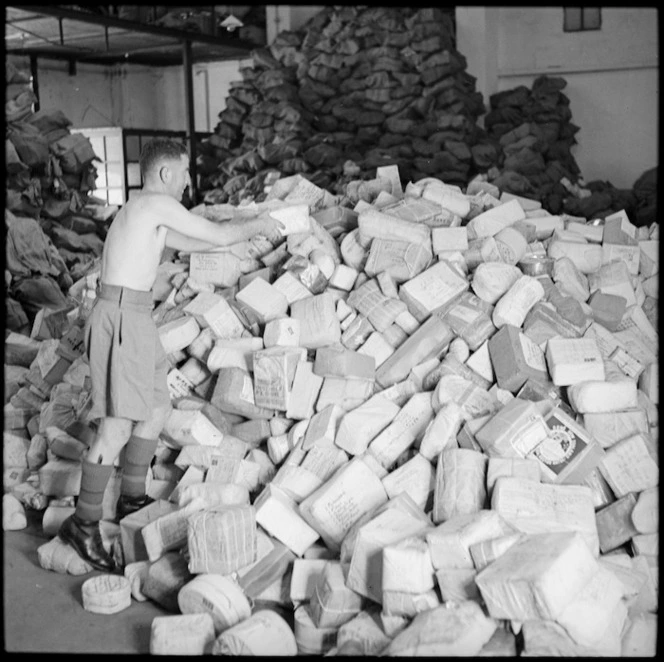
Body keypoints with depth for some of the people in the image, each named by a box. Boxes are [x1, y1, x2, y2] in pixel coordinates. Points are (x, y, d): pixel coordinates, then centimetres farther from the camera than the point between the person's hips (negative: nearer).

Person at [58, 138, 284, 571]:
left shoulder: (145, 211, 21)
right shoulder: (157, 203, -9)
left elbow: (194, 243, 30)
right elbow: (218, 235, -8)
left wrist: (247, 232, 30)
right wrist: (256, 225, 10)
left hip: (135, 320, 11)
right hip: (121, 319, -11)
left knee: (157, 409, 18)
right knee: (118, 428, -10)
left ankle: (132, 499, 29)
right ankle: (84, 523, -3)